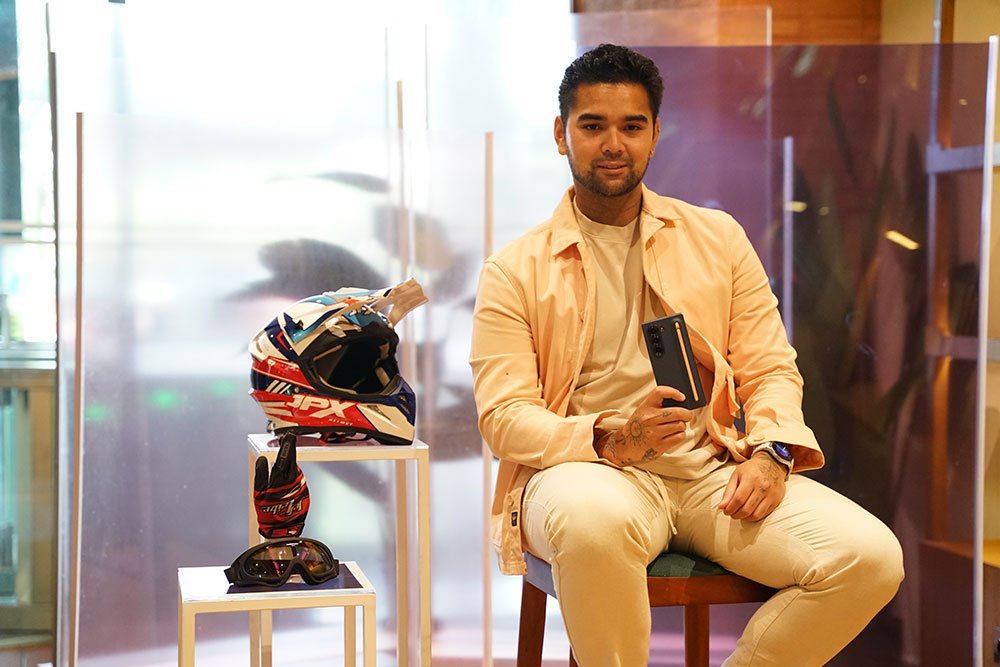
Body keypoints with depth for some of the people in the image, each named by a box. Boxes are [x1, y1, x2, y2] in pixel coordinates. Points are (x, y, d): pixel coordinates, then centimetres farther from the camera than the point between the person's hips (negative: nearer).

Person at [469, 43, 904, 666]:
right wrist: (613, 440, -21)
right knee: (595, 520, -41)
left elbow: (771, 370, 14)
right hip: (589, 470, -3)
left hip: (713, 471, 3)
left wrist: (769, 452, -7)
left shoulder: (718, 237, 16)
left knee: (872, 557, -21)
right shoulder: (515, 270, 6)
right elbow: (504, 415, -3)